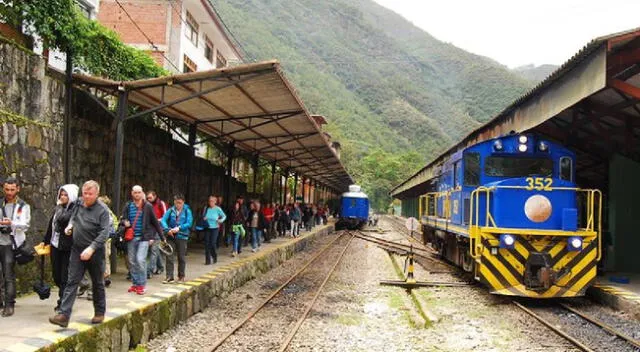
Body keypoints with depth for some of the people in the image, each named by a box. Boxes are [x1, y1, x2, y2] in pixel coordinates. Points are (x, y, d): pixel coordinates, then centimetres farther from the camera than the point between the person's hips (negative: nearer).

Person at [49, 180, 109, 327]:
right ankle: (64, 315, -5)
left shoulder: (102, 210, -14)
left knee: (98, 284, 10)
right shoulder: (78, 203, 4)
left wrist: (91, 248, -29)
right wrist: (70, 225, 4)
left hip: (95, 252, -4)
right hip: (77, 250, 4)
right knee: (72, 282, -2)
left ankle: (99, 313, 25)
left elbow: (104, 233, -20)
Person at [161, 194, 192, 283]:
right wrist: (168, 229, -21)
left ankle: (181, 276, 21)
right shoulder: (170, 210, 4)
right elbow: (163, 220, -4)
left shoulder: (187, 211, -2)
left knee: (181, 257, 8)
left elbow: (189, 223, -10)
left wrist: (179, 228, -22)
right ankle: (169, 277, 3)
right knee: (169, 257, -1)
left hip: (182, 236, -2)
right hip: (171, 236, 2)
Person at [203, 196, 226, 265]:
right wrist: (204, 218, -5)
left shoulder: (218, 209, -5)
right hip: (207, 228, 3)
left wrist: (220, 220, -13)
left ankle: (214, 256, 21)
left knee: (212, 243, -8)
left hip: (214, 228, -3)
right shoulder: (206, 208, 3)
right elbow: (203, 217, 17)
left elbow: (224, 216, 6)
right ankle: (208, 260, 7)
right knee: (207, 244, 0)